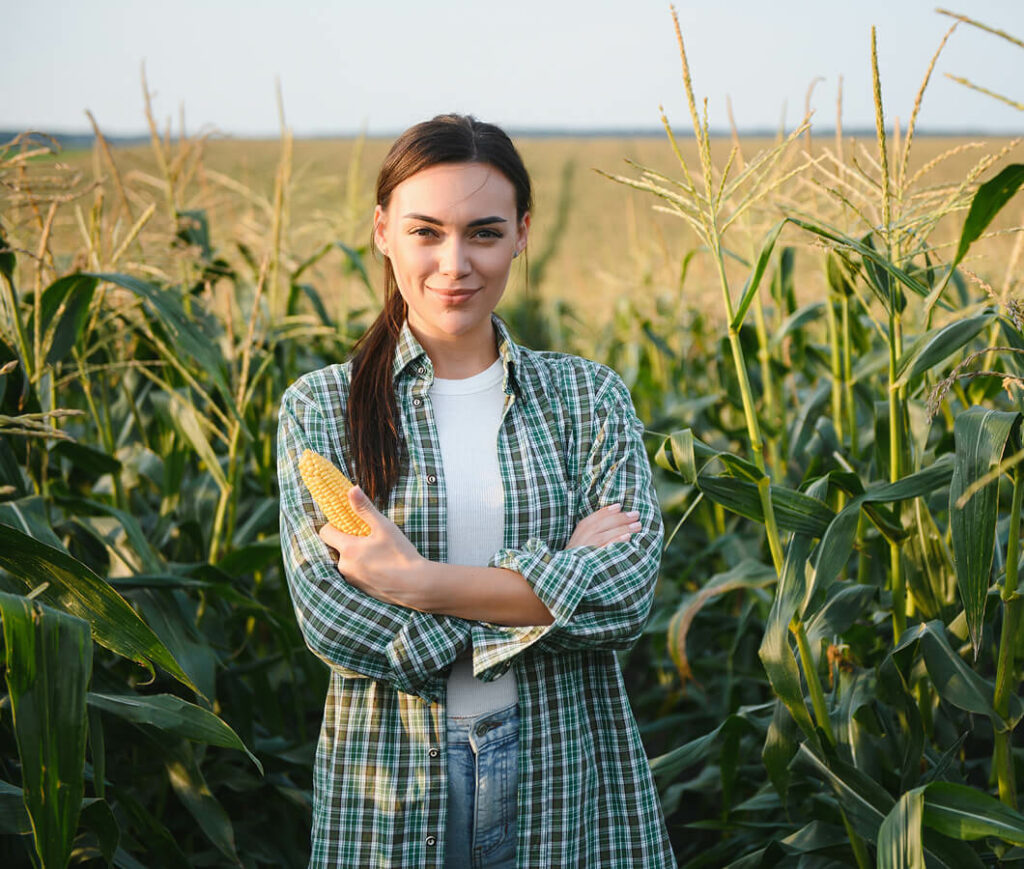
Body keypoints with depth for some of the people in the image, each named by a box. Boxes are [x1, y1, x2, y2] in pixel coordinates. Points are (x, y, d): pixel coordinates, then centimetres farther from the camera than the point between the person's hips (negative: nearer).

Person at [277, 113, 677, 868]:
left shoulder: (588, 396, 1)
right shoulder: (319, 408, -2)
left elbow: (627, 589, -11)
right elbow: (331, 616, -13)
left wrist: (421, 581, -18)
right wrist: (553, 579, -16)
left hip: (567, 780, 1)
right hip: (391, 786, -1)